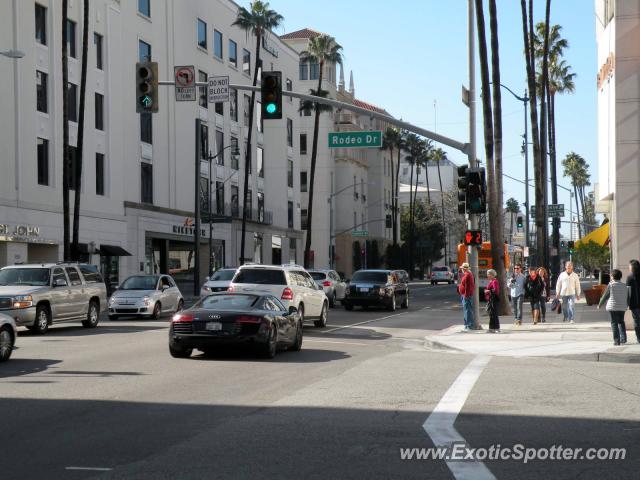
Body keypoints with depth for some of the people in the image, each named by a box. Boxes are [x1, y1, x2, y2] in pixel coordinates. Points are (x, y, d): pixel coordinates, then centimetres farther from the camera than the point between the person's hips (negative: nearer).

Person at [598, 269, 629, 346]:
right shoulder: (625, 286, 7)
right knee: (621, 322, 19)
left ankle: (617, 340, -4)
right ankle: (623, 339, 11)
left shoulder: (611, 285, -6)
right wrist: (627, 305, 29)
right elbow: (628, 298, 12)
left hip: (613, 307, -4)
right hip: (622, 307, 4)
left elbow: (605, 296, -2)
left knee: (614, 323, 1)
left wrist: (600, 305, 10)